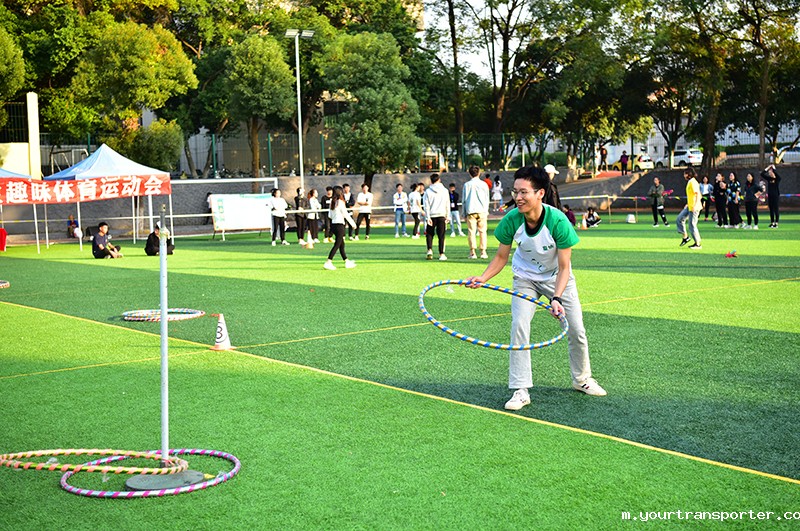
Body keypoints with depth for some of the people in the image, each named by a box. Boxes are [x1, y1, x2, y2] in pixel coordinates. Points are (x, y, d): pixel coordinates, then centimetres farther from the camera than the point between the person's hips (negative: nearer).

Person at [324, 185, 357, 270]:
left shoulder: (332, 202, 10)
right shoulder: (340, 202, -12)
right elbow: (345, 214, -10)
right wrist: (353, 223, 0)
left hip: (333, 224, 8)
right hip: (339, 225, -8)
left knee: (342, 244, 16)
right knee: (337, 245, -7)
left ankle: (347, 262, 24)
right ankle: (328, 263, -12)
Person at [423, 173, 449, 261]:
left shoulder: (428, 192, 0)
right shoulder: (445, 191, 6)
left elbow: (426, 206, -5)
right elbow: (447, 205, 9)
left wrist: (428, 217, -5)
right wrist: (447, 217, 14)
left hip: (431, 215, -1)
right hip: (441, 215, 1)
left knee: (429, 235, 12)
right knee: (441, 236, 2)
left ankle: (430, 250, -7)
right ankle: (441, 254, -1)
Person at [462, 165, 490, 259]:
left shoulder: (467, 185, 4)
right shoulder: (483, 184, 8)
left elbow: (464, 200, 6)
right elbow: (487, 199, 13)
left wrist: (464, 214, 11)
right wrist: (486, 212, 21)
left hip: (471, 211, -1)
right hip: (482, 211, 1)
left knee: (471, 232, 0)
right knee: (482, 231, 5)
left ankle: (473, 252, -7)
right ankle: (483, 251, 1)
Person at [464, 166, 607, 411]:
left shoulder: (558, 221, -31)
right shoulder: (511, 219, -25)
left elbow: (564, 266, -24)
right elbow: (501, 257, -9)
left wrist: (556, 298, -36)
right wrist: (483, 278, -25)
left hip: (558, 278, -1)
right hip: (525, 278, 1)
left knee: (577, 330, 2)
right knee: (519, 326, -18)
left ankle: (582, 379, 29)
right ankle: (521, 390, -9)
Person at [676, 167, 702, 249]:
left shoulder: (693, 182, -16)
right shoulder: (689, 182, 14)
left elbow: (698, 194, -25)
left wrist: (696, 205, -33)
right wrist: (688, 204, 28)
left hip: (694, 208, -10)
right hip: (689, 207, 10)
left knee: (692, 225, -5)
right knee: (679, 219, 12)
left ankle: (698, 244, 4)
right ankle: (685, 236, 18)